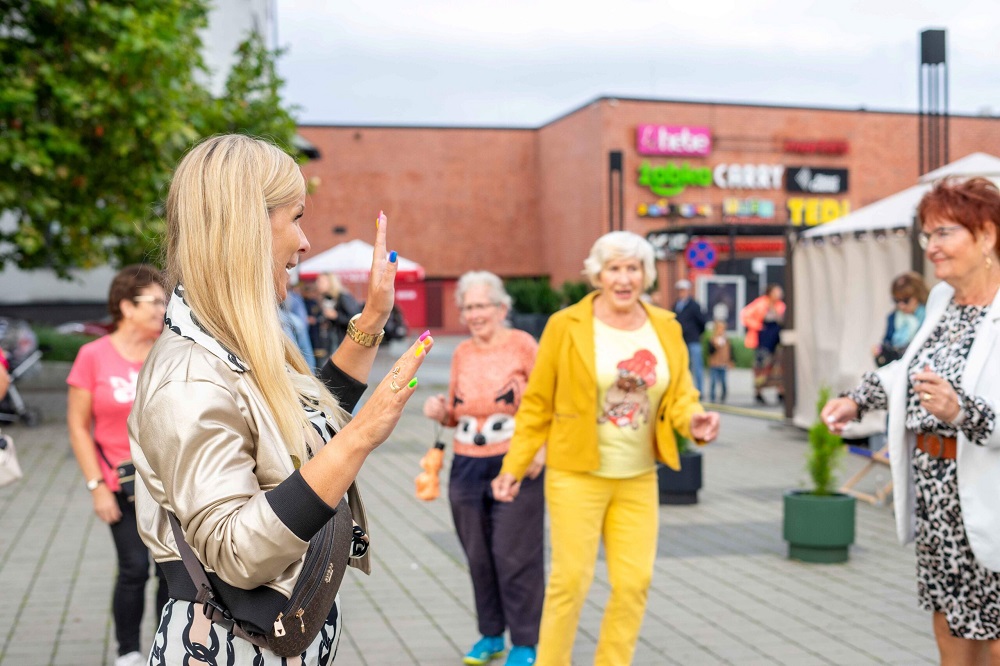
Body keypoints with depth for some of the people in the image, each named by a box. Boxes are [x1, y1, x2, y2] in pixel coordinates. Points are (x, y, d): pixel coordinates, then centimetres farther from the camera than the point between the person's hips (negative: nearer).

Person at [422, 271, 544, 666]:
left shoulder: (522, 344, -5)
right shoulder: (462, 353, 9)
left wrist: (541, 447, -18)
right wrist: (440, 412, -2)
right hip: (467, 468, 5)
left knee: (515, 557, -2)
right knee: (479, 556, 11)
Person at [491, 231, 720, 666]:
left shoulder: (666, 328, 6)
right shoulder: (567, 326, -5)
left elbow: (680, 393, 8)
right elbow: (537, 402, -1)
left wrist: (693, 420, -15)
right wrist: (514, 466, -3)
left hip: (638, 479, 4)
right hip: (577, 474, -4)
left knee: (635, 582, 3)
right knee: (572, 579, -1)